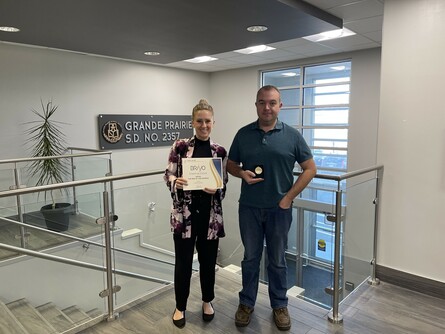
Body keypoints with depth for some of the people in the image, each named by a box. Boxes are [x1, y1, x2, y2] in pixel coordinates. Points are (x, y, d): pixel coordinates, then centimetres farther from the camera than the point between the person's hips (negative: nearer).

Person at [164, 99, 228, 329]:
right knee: (183, 261, 9)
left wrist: (215, 189, -15)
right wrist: (176, 182, -21)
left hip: (210, 213, 2)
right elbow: (168, 176, 0)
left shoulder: (220, 151, 2)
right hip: (184, 212, -2)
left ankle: (207, 301, 39)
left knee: (208, 260, 15)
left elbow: (224, 184, 6)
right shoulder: (180, 146, -4)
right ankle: (180, 306, 30)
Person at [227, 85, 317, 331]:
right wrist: (243, 174, -13)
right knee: (250, 258, 14)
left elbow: (310, 169, -1)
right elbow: (230, 165, 9)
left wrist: (288, 198, -7)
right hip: (249, 208, 1)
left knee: (277, 260, 13)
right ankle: (246, 303, 31)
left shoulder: (292, 135, -3)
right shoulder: (243, 134, 1)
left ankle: (279, 305, 32)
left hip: (279, 209, -1)